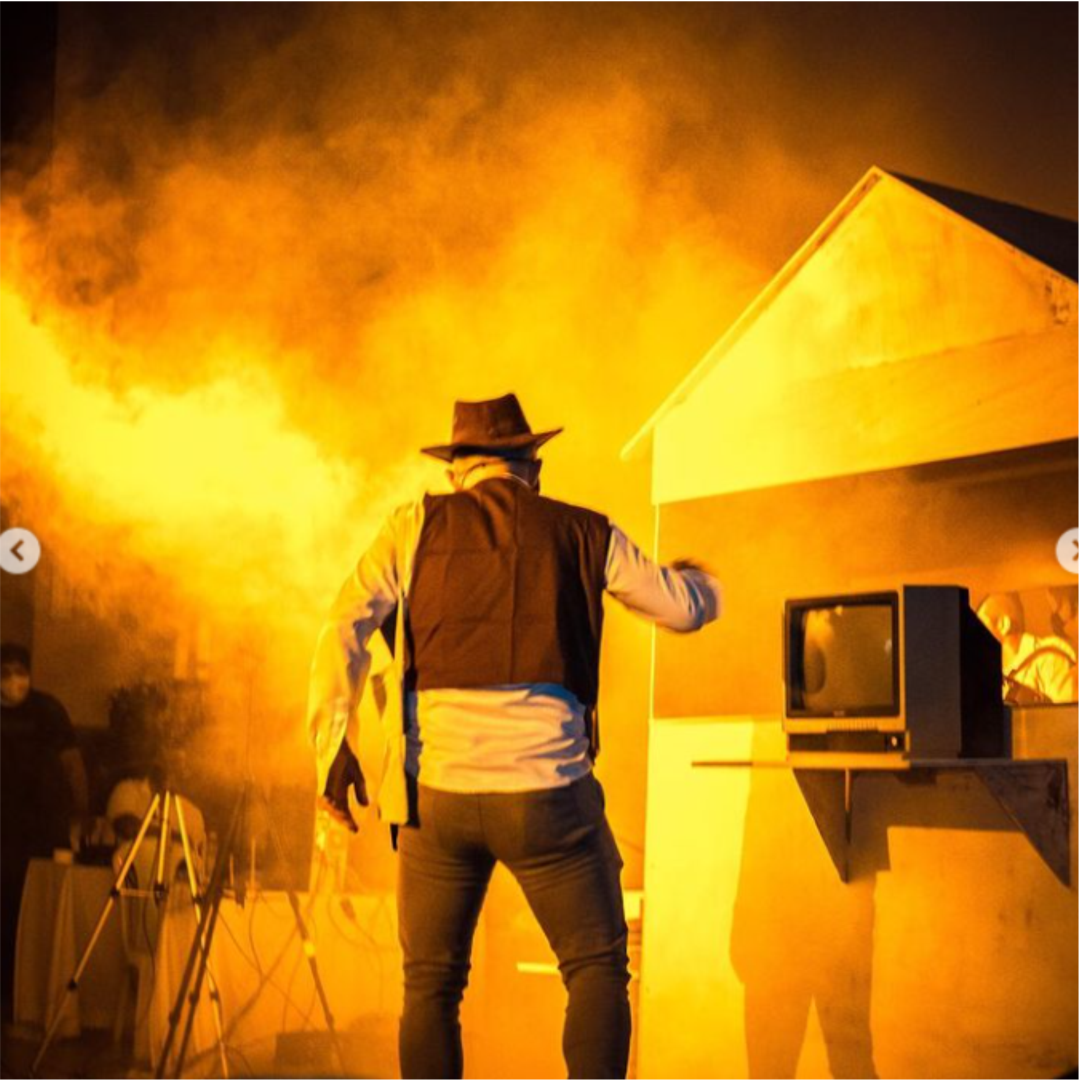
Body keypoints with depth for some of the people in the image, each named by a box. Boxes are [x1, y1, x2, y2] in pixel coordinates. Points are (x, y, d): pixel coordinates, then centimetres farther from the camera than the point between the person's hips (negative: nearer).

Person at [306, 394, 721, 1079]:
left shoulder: (416, 526, 8)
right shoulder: (584, 534, 10)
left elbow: (346, 628, -5)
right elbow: (686, 609, 21)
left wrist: (333, 744, -7)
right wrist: (697, 577, 44)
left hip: (439, 791, 1)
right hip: (546, 791, -1)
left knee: (432, 986, 13)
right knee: (598, 969, 13)